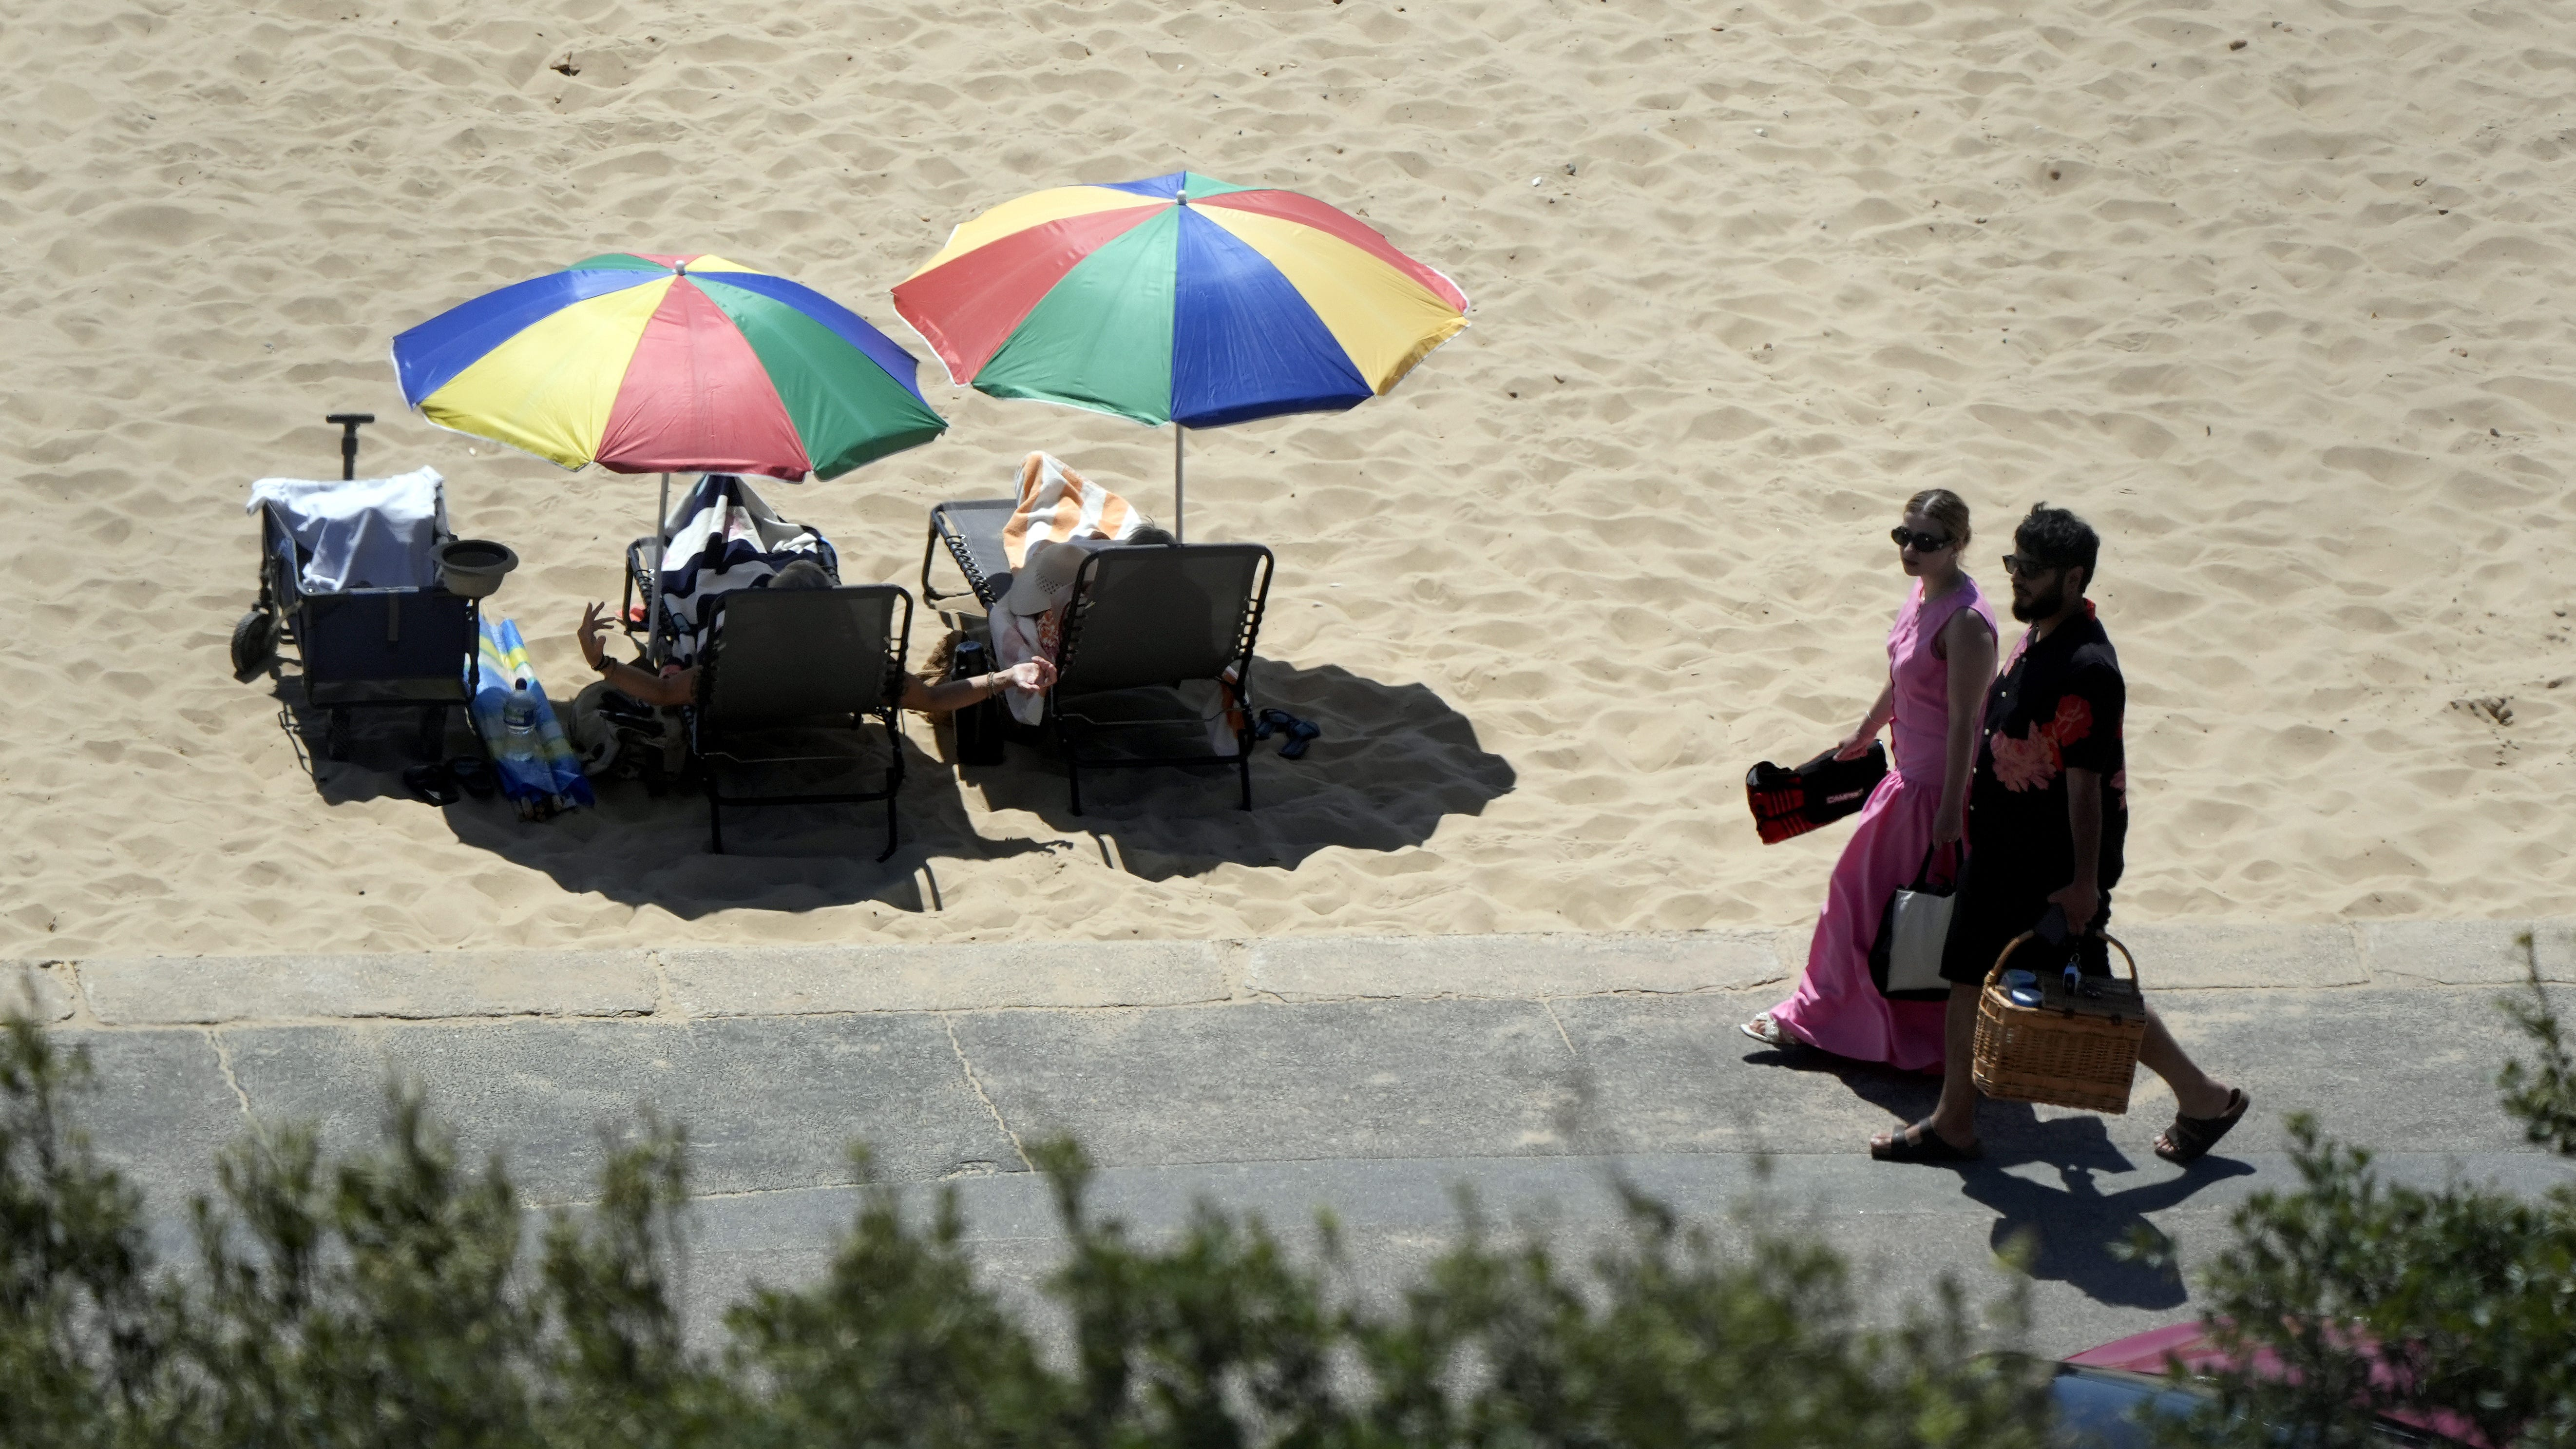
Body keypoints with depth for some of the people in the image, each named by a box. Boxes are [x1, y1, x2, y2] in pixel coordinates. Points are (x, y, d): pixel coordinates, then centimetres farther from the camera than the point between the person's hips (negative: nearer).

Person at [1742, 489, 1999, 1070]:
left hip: (1944, 786, -10)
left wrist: (1952, 809, -24)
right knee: (1859, 890, 21)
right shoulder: (1923, 595, 3)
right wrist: (1866, 731, 31)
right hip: (1911, 777, 10)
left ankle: (1938, 1046, 19)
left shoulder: (1966, 622, -25)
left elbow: (1965, 721, -24)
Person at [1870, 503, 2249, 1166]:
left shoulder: (2086, 670, -26)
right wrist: (1976, 825, 22)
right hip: (2005, 851, 9)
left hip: (2055, 868, -9)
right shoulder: (2037, 636, 4)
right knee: (1969, 978, 14)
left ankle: (2204, 1097, 19)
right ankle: (1952, 1125, 26)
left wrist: (2084, 881, -22)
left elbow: (2085, 781, -25)